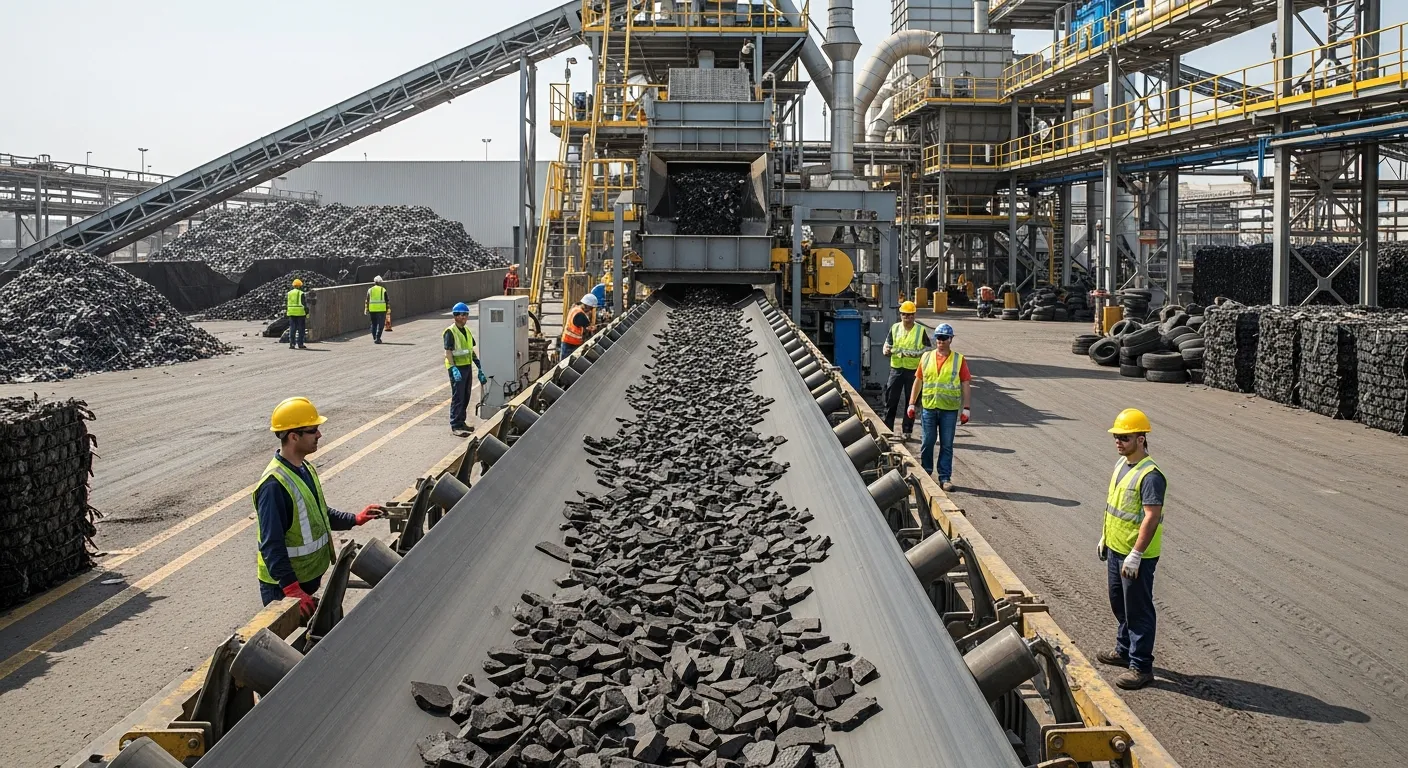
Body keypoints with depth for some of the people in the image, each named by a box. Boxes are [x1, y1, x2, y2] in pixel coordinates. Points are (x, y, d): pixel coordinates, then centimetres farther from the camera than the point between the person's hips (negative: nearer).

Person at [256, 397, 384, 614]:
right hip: (284, 585, -9)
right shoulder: (274, 485, -25)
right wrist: (292, 590, -33)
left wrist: (355, 519, 11)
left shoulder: (306, 468, 5)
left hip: (311, 575, 9)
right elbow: (272, 546, -28)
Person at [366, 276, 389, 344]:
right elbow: (387, 300, -1)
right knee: (380, 325, -1)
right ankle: (377, 339, -10)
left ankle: (375, 338, 17)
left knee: (374, 324, 15)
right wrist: (388, 309, 6)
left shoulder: (370, 290, 6)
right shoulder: (383, 290, 0)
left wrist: (367, 310, 7)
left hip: (372, 310, 3)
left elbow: (367, 301, 4)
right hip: (381, 309, -3)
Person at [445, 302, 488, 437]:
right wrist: (453, 369, -26)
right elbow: (448, 352, -17)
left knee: (466, 396, 12)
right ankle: (455, 426, -3)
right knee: (458, 397, -6)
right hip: (457, 368, -8)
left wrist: (479, 364, 18)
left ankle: (461, 422, 22)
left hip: (467, 366, 8)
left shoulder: (467, 331, 14)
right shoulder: (450, 332, -11)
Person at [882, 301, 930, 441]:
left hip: (913, 370, -2)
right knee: (891, 400, 2)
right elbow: (887, 345, 9)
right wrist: (887, 350, -15)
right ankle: (887, 429, 10)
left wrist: (917, 353, -18)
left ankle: (908, 431, 14)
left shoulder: (920, 330, 0)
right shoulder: (895, 328, 7)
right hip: (896, 368, 2)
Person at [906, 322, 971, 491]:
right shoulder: (926, 357, 7)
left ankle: (945, 478, 10)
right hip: (929, 407, 2)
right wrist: (912, 403, 8)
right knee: (927, 443, 8)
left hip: (949, 409, -2)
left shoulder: (959, 360, 1)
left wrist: (966, 408, -5)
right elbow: (918, 381, 12)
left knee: (947, 445, 3)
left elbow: (966, 385, 0)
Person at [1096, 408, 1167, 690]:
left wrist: (1135, 555, -27)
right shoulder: (1121, 464, 6)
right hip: (1115, 549, 10)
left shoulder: (1150, 476, -23)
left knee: (1138, 611, 1)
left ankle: (1141, 666, 10)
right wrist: (1104, 538, 21)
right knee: (1119, 603, 23)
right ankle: (1125, 650, 40)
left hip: (1137, 556, -9)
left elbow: (1152, 517, -26)